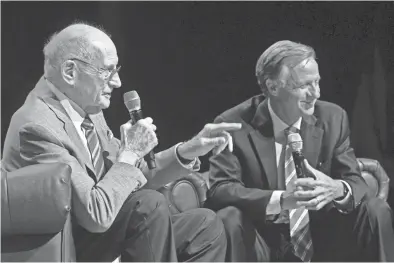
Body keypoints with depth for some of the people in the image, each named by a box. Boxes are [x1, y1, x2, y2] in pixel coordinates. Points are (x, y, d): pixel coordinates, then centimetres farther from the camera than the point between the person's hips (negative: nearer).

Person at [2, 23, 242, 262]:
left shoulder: (87, 108, 4)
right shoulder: (38, 126, -24)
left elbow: (128, 175, 9)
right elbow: (96, 214, -30)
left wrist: (188, 150, -4)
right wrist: (131, 152, -18)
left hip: (94, 236, 9)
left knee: (206, 225, 2)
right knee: (150, 205, -28)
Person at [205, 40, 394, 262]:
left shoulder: (332, 117, -2)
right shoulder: (234, 125, -12)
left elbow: (355, 181, -2)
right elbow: (219, 190, -19)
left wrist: (338, 189, -29)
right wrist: (280, 199, -36)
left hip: (321, 239, 3)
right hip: (263, 242, -2)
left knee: (376, 211, -17)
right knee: (229, 218, -32)